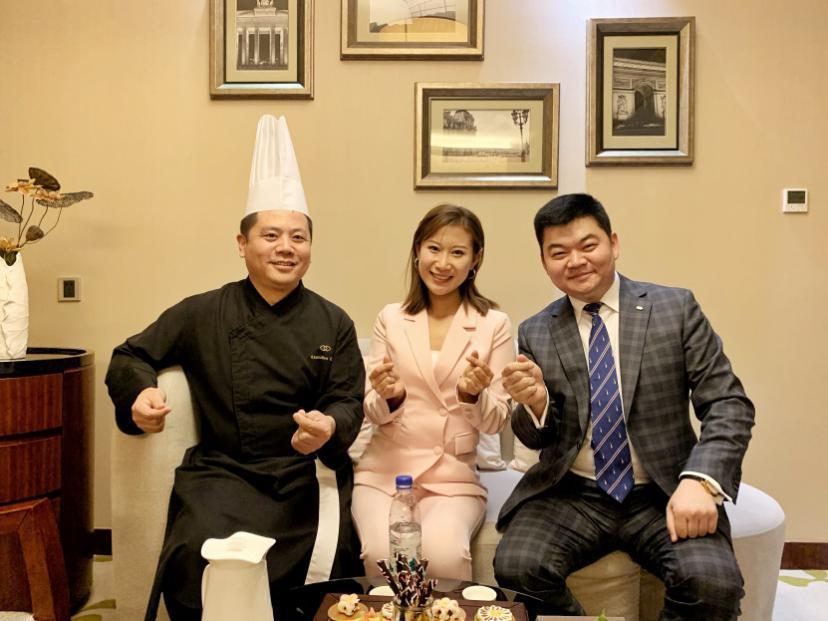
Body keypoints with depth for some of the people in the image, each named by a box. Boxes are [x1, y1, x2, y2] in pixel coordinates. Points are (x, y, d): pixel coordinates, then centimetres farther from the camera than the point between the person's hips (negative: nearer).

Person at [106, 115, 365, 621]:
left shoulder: (333, 324, 5)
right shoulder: (203, 314, 5)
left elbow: (348, 404, 3)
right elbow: (130, 358, 14)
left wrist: (329, 427, -21)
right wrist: (142, 391, -9)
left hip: (308, 472, 1)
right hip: (224, 471, 0)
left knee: (332, 557, -25)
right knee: (200, 555, -27)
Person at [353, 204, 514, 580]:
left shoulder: (494, 325, -1)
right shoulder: (390, 319, 4)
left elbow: (496, 422, 1)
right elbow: (372, 413, 6)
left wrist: (473, 394, -20)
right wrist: (389, 397, -17)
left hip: (455, 477, -1)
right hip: (386, 471, 1)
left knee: (444, 555, -28)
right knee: (383, 554, -26)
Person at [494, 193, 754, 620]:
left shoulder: (676, 308, 0)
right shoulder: (534, 334, 4)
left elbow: (729, 406, -2)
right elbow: (537, 439, 8)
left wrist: (699, 482, -19)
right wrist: (535, 402, -16)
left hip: (662, 495, 0)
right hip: (571, 496, 1)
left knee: (713, 583, -27)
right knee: (516, 568, -23)